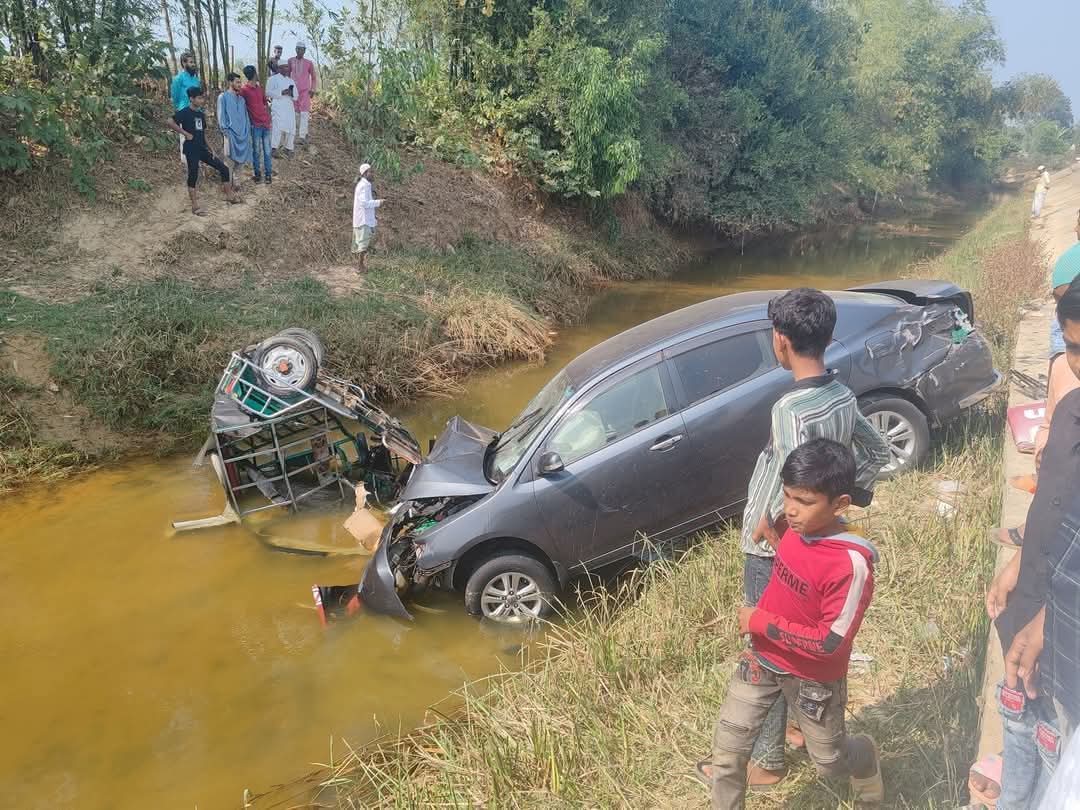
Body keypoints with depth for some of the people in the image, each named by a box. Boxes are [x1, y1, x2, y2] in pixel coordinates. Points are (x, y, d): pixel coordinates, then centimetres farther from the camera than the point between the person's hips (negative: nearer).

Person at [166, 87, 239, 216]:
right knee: (193, 176, -3)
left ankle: (229, 195, 17)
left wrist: (210, 149, 14)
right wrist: (185, 133, -18)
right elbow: (169, 122, -21)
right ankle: (195, 206, 5)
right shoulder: (185, 112, -10)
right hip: (191, 150, -8)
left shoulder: (201, 114, 13)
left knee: (224, 169, 5)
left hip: (202, 149, 8)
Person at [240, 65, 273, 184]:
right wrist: (249, 122, -7)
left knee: (267, 151, 7)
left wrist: (269, 120, 13)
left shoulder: (260, 87, 12)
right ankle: (257, 174, 12)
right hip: (255, 125, -5)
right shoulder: (244, 90, -8)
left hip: (266, 123, 5)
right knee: (256, 151, 2)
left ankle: (268, 173, 14)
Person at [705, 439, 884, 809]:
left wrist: (761, 622, -24)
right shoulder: (796, 529, -12)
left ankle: (865, 759, 54)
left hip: (813, 677, -5)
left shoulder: (850, 565, -32)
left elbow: (828, 643, -29)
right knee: (727, 744, 7)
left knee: (830, 761, 21)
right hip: (763, 657, 5)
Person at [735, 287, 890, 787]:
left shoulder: (791, 408, -29)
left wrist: (769, 522, -21)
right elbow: (877, 453, 12)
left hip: (773, 553, -8)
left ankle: (767, 761, 24)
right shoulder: (843, 397, -2)